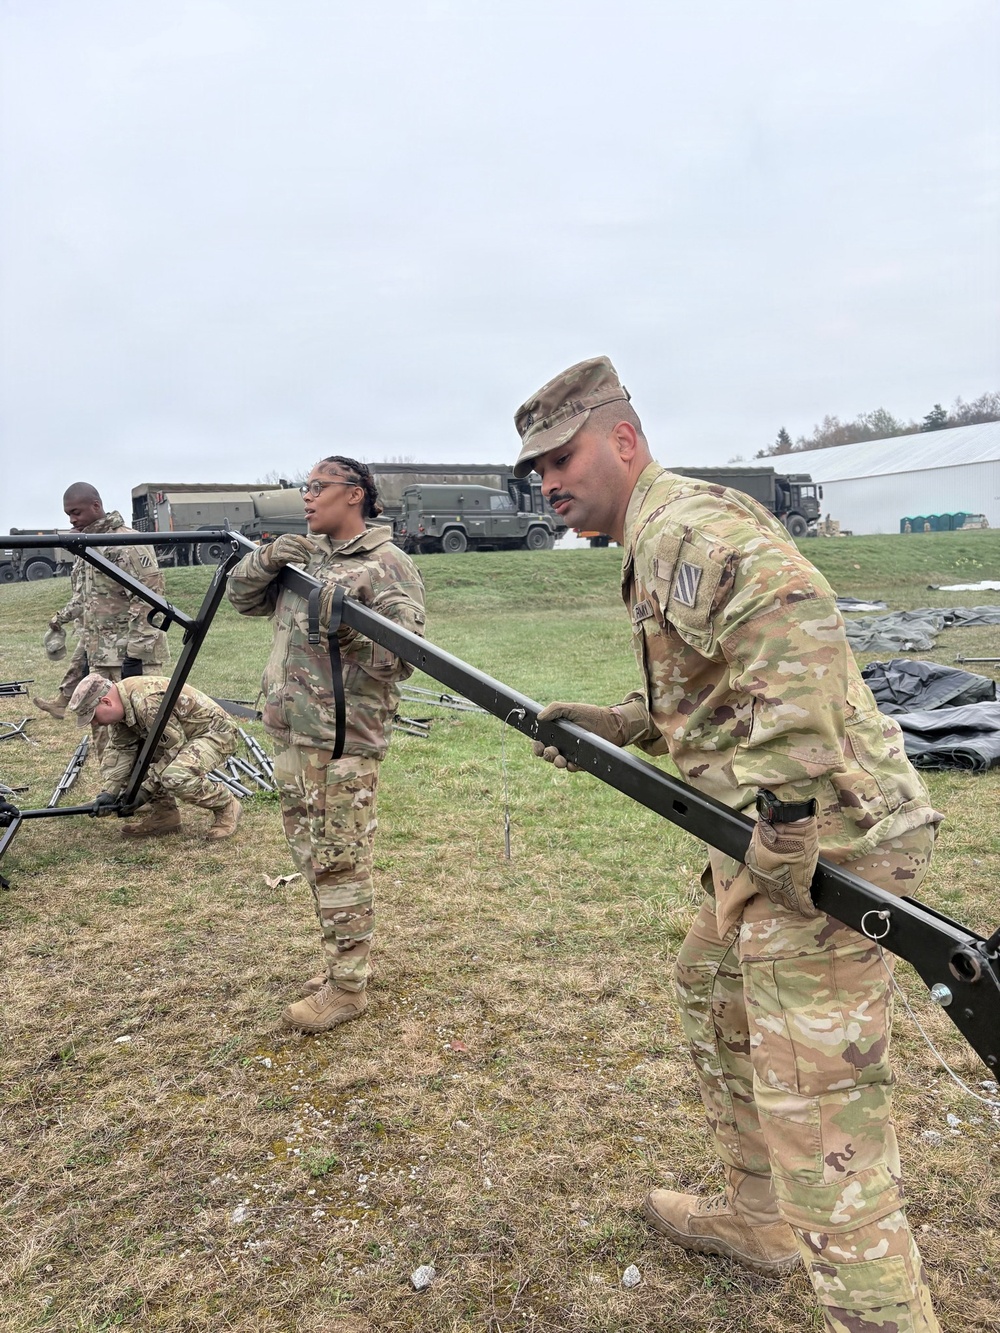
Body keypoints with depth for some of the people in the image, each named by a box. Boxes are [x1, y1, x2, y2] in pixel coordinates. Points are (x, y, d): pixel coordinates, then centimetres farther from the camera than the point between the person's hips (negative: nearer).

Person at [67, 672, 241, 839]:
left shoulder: (148, 703, -31)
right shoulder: (120, 703, -2)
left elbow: (175, 749, -25)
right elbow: (119, 750, 1)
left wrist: (147, 788, -19)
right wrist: (110, 790, -10)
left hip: (216, 731, -10)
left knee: (175, 777, -32)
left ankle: (226, 807, -7)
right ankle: (164, 815, 8)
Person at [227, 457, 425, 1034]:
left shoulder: (388, 565, -9)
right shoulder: (301, 553, 14)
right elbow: (243, 597, 19)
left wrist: (350, 625, -28)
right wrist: (264, 559, 0)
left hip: (344, 739, -8)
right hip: (292, 733, 8)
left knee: (340, 862, -1)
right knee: (312, 857, 16)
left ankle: (348, 987, 12)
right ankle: (343, 964, 31)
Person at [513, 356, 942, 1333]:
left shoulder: (687, 525, -15)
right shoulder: (654, 544, 17)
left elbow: (795, 631, -32)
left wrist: (783, 816, -32)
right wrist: (613, 725, 9)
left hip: (824, 841, -11)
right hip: (769, 831, 11)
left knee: (816, 1105, -6)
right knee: (712, 995, 25)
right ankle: (755, 1221, 44)